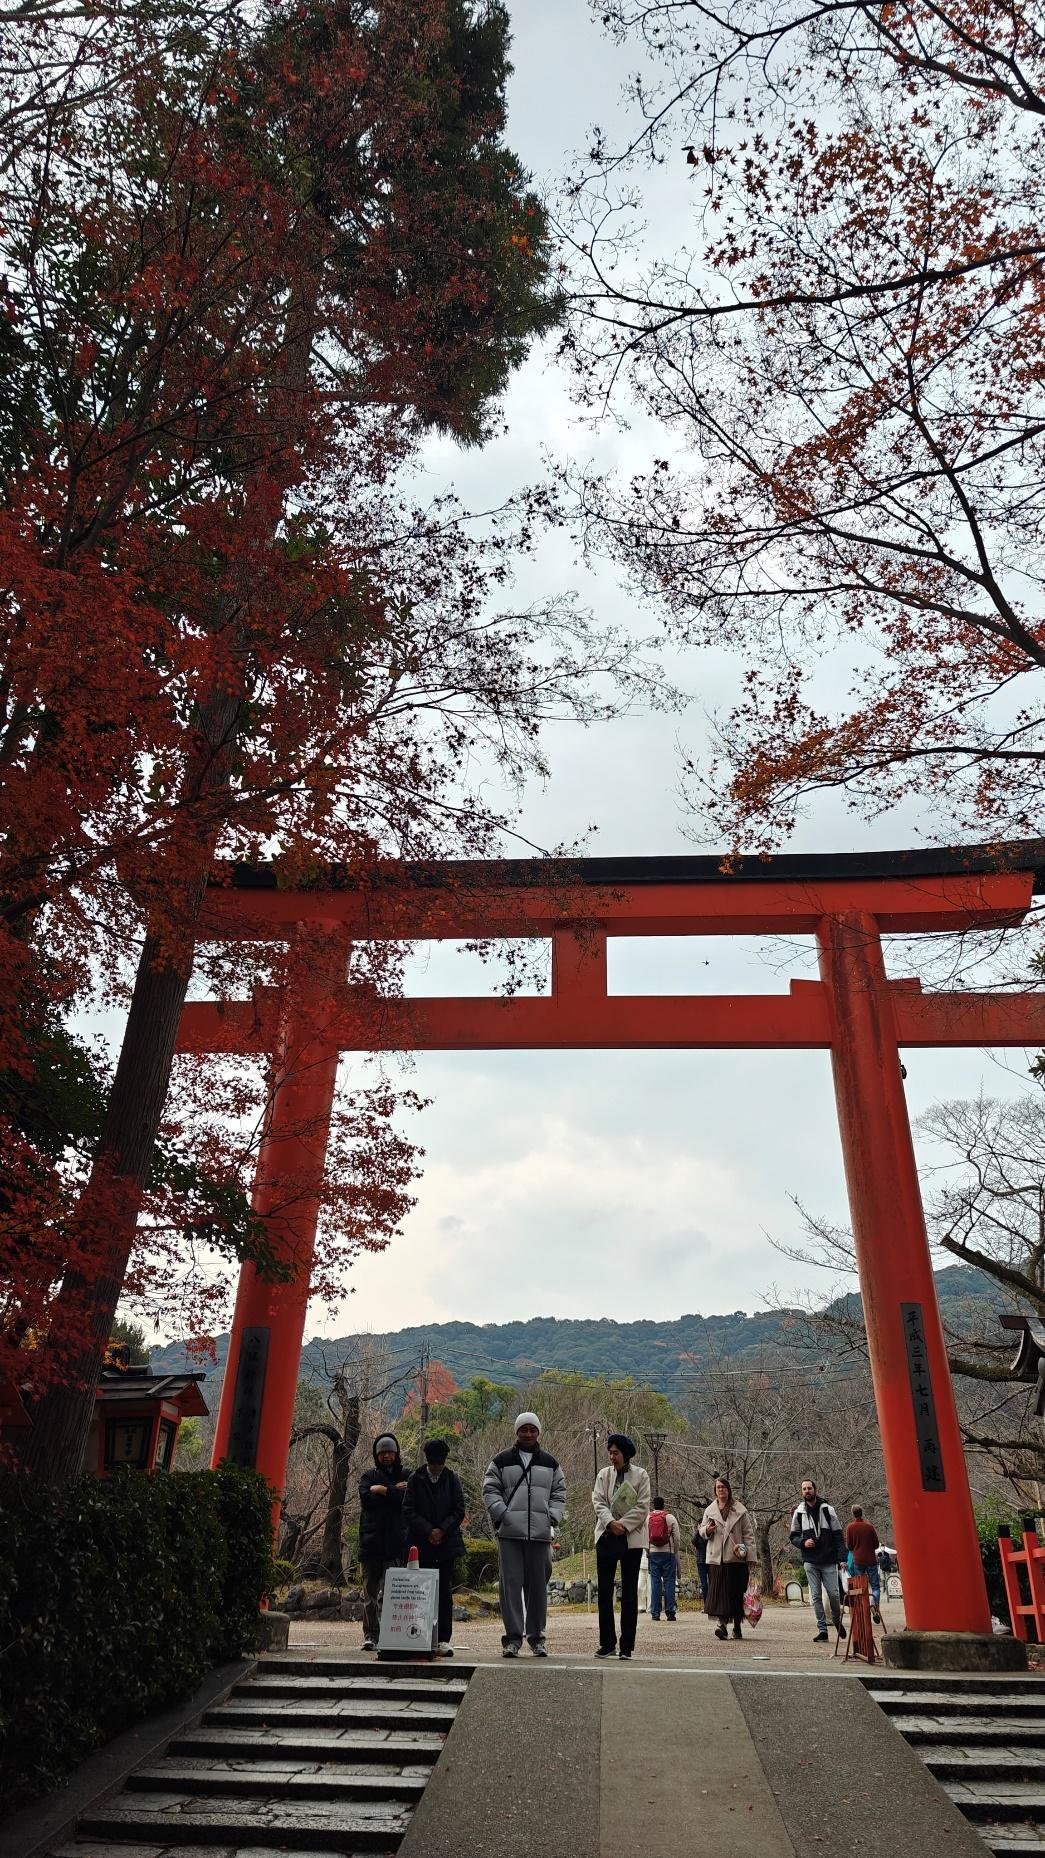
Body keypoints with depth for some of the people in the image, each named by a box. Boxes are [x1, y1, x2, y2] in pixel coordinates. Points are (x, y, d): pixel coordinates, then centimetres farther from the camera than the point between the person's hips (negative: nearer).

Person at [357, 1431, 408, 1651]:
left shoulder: (406, 1476, 11)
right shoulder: (369, 1476, 15)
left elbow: (408, 1499, -6)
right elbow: (366, 1499, -3)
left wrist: (382, 1490, -3)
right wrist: (394, 1492, -4)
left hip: (395, 1542, -2)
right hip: (371, 1540, 2)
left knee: (388, 1592, -9)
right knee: (370, 1591, 4)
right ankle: (370, 1635, 12)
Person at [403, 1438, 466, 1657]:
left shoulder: (452, 1479, 6)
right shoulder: (415, 1479, 3)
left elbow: (459, 1511, 3)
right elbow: (408, 1510, -3)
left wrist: (442, 1530, -10)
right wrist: (428, 1531, -12)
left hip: (446, 1543, 1)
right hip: (421, 1544, -1)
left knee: (444, 1592, 0)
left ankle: (444, 1640, 5)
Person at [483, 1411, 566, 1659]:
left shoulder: (550, 1463, 15)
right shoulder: (501, 1461, 8)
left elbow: (559, 1494, 15)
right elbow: (490, 1490, 4)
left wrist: (553, 1517, 0)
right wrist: (502, 1513, -9)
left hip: (540, 1533, 2)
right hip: (509, 1532, -2)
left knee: (538, 1586, 6)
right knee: (511, 1583, -4)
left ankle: (536, 1637, 17)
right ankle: (513, 1636, 3)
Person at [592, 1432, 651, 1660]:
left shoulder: (641, 1475, 0)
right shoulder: (604, 1474, 7)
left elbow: (642, 1507, -5)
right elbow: (599, 1502, 0)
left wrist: (623, 1525, -14)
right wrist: (611, 1522, -17)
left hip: (631, 1538, -2)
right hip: (606, 1537, 2)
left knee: (629, 1592, 2)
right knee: (604, 1591, 3)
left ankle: (627, 1646, 9)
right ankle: (607, 1644, 12)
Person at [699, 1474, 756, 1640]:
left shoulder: (740, 1510, 5)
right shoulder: (709, 1510, 13)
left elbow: (748, 1533, 3)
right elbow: (702, 1530, 19)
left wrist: (750, 1555, -4)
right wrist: (707, 1530, -4)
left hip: (736, 1558, -2)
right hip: (716, 1557, 2)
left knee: (736, 1592, 3)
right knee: (719, 1591, -8)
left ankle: (737, 1627, 15)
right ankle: (722, 1624, -11)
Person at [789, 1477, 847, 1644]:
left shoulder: (827, 1510, 1)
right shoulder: (799, 1512, 6)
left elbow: (838, 1535, 1)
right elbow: (793, 1536, 12)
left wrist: (841, 1558, -7)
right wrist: (803, 1542, -9)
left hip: (829, 1561, -1)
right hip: (810, 1562, 1)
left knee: (834, 1594, 0)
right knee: (816, 1596, 0)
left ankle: (837, 1620, 27)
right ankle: (822, 1629, 9)